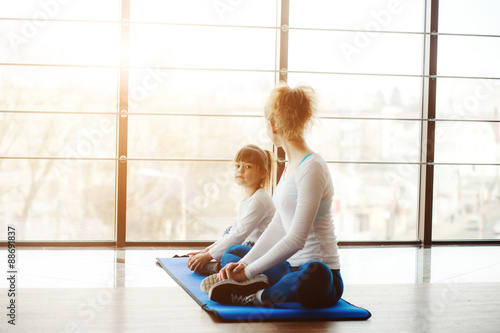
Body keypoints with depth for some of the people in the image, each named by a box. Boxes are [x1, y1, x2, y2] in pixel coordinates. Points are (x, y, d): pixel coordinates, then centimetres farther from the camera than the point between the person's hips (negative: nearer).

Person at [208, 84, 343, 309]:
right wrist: (244, 264, 2)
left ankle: (257, 297, -20)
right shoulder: (292, 165, 12)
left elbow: (296, 238, -25)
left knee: (313, 274, -45)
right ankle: (257, 282, -10)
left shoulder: (311, 167, -19)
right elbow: (277, 227, 13)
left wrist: (249, 271, -20)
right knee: (232, 253, 23)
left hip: (321, 273, -10)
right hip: (292, 265, 10)